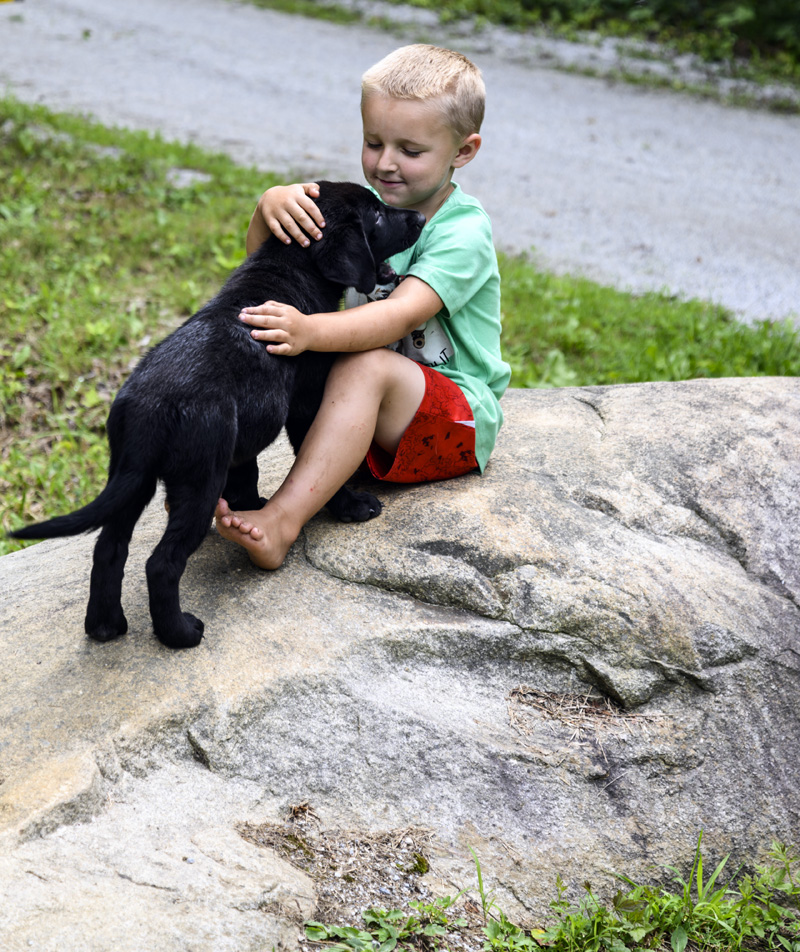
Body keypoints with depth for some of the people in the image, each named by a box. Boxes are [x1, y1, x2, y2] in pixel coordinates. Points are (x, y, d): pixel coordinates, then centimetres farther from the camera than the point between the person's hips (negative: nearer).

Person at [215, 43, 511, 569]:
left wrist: (310, 331, -50)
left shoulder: (463, 231, -18)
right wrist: (271, 206, -24)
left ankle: (282, 523, -40)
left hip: (461, 414, -6)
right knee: (275, 351, -13)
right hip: (384, 406, 7)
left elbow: (401, 315, -34)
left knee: (366, 367, -34)